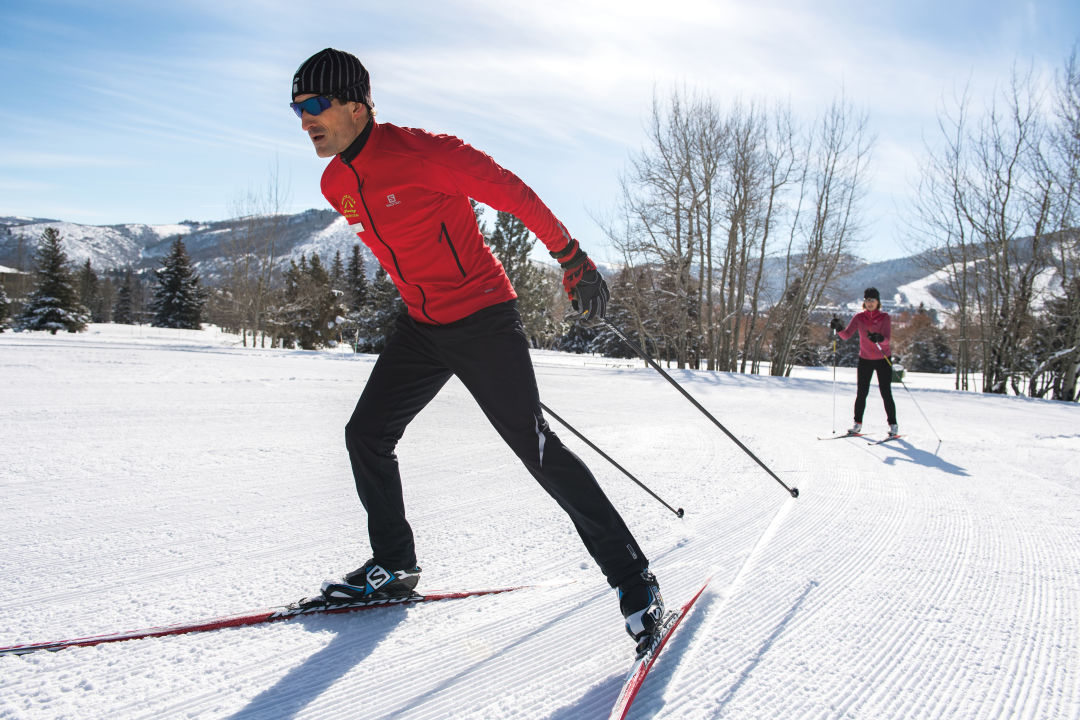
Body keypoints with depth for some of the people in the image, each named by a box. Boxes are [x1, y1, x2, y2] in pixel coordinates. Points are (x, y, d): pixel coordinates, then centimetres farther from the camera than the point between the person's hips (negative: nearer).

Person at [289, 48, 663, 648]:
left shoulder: (423, 153, -19)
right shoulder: (336, 183, 6)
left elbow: (514, 194, -13)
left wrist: (573, 260, -11)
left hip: (482, 316, -8)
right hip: (420, 326, 8)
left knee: (536, 447, -12)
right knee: (366, 436, 6)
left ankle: (633, 579, -3)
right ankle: (393, 567, 24)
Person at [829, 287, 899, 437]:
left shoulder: (885, 317, -7)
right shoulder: (859, 317, 0)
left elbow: (887, 339, -19)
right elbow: (846, 335, -10)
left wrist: (879, 338, -41)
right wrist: (839, 328, -29)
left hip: (883, 360, -2)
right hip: (865, 359, 2)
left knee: (886, 393, -4)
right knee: (861, 393, 0)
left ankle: (893, 425, 7)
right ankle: (857, 424, 11)